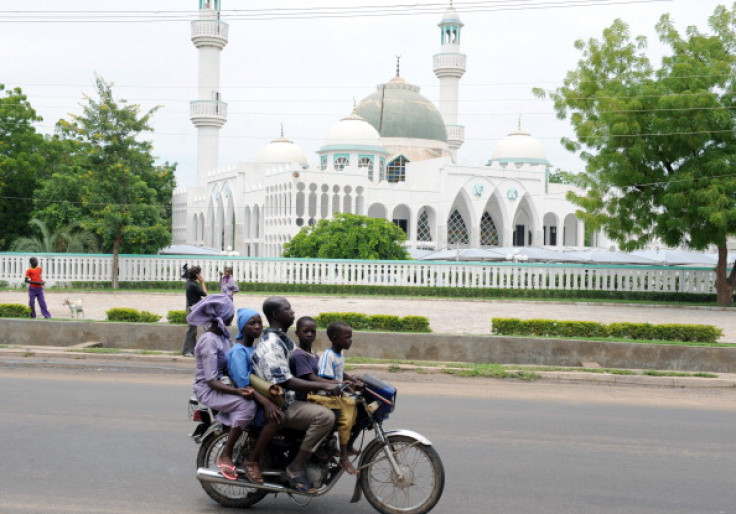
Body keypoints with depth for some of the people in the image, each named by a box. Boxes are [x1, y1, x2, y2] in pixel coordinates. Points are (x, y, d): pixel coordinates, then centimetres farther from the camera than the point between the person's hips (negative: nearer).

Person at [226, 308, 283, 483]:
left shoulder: (257, 348, 16)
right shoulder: (238, 351, -12)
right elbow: (243, 383, -23)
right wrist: (265, 402, -32)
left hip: (260, 392, 9)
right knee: (277, 416, -31)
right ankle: (252, 460, -19)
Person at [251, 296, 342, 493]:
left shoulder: (284, 340, 15)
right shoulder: (271, 345, -18)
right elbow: (286, 382, -25)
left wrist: (336, 382, 7)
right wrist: (324, 386, -25)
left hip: (290, 399, 10)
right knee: (325, 416, -27)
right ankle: (296, 467, -17)